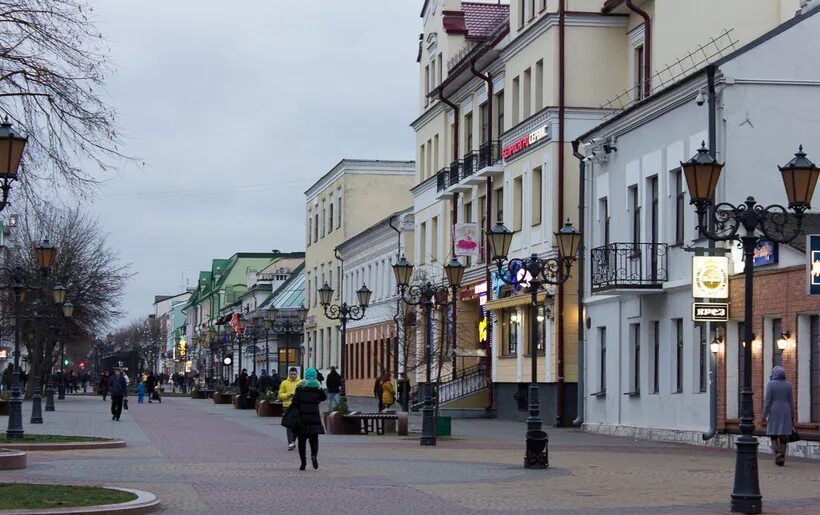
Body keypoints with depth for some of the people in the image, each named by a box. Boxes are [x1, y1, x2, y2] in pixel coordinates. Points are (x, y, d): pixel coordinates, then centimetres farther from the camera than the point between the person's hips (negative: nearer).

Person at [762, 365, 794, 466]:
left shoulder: (771, 384, -8)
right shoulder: (788, 385, 2)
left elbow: (767, 400, -12)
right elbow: (791, 401, 3)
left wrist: (764, 414, -7)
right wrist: (792, 417, 8)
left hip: (774, 412, -3)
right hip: (785, 413, 3)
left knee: (774, 435, 6)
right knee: (783, 435, 6)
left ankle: (777, 453, -14)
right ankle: (781, 458, 3)